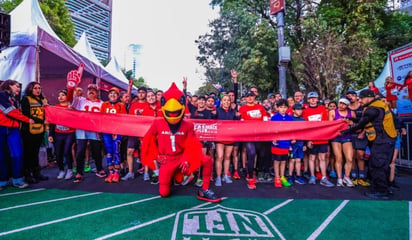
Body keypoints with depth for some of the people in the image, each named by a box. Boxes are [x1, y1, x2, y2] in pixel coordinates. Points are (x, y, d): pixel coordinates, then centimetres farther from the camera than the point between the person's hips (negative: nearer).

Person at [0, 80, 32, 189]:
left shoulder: (15, 100, 21)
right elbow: (9, 111, -11)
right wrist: (27, 119, -4)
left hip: (13, 129, 5)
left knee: (17, 154, -4)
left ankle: (17, 179, 4)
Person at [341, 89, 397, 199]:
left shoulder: (373, 109, -15)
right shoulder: (380, 105, 17)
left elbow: (361, 124, -13)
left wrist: (346, 131, -4)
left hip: (381, 141, -11)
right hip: (388, 140, 11)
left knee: (376, 166, -6)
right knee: (382, 166, 17)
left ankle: (381, 192, 1)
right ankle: (384, 188, 27)